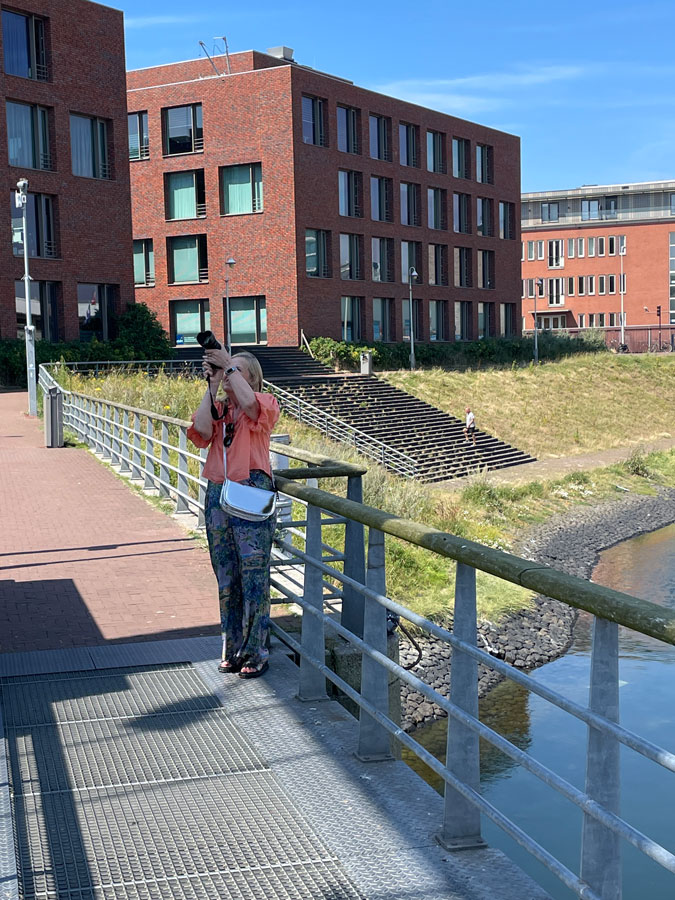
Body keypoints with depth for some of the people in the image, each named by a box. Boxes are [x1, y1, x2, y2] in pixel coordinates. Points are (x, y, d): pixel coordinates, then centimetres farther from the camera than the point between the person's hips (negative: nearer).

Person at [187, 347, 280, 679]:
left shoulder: (266, 402, 2)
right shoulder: (218, 406, 14)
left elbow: (249, 403, -22)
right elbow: (202, 431, -7)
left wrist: (229, 366, -15)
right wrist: (211, 385, -5)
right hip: (218, 495, 5)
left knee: (254, 577, -3)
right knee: (226, 578, 11)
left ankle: (256, 652, 6)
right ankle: (231, 649, 21)